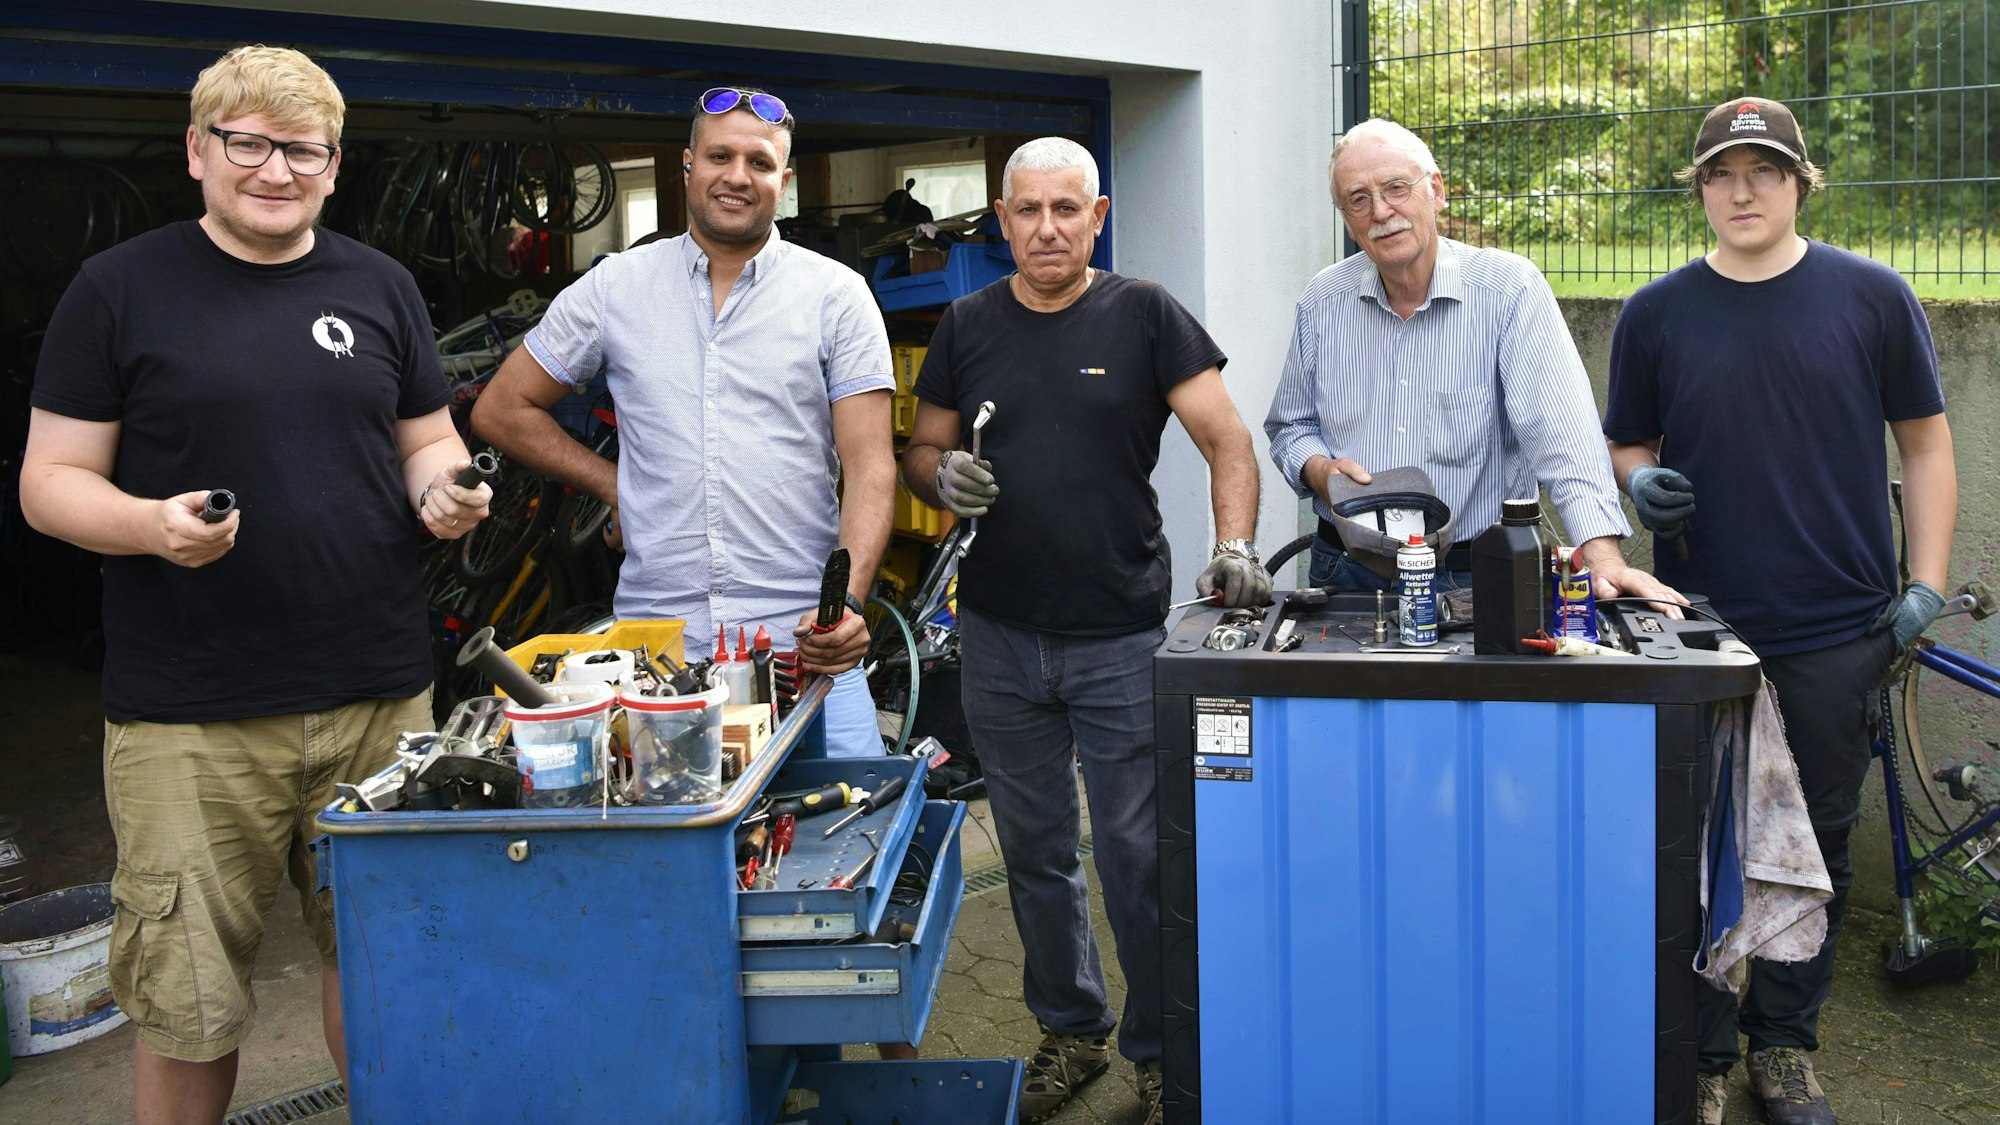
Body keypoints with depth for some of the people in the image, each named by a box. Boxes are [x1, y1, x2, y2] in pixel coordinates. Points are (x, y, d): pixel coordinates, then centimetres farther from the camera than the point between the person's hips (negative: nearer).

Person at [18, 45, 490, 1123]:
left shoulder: (379, 287, 12)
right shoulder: (119, 288, 2)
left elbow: (428, 440, 19)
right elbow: (49, 480, 1)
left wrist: (445, 490, -4)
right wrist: (152, 524, -19)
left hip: (380, 696, 3)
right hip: (187, 716, -3)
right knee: (185, 1005, 3)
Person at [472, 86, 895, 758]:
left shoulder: (837, 294, 4)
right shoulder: (613, 288, 9)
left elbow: (869, 468, -3)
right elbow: (501, 410, 18)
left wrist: (850, 601, -18)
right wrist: (611, 484, 7)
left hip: (804, 643, -1)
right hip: (652, 643, 1)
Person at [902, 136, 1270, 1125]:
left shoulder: (1144, 315, -1)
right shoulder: (967, 326, 8)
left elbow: (1227, 440, -5)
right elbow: (920, 452, 14)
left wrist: (1234, 545, -21)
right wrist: (943, 475, -10)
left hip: (1122, 637, -3)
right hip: (998, 636, 4)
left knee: (1138, 855, 2)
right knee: (1034, 850, 14)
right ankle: (1071, 1028, 33)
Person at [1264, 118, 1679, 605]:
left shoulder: (1511, 288, -6)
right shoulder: (1322, 304, 6)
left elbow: (1560, 433, -16)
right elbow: (1289, 428, 17)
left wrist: (1603, 555, -28)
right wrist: (1319, 470, -5)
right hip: (1346, 574, 2)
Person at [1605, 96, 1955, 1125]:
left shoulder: (1871, 297, 2)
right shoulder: (1656, 314, 4)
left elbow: (1924, 442, 7)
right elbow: (1626, 446, 13)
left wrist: (1928, 583, -1)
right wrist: (1641, 484, -10)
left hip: (1837, 630, 0)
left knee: (1814, 845, 11)